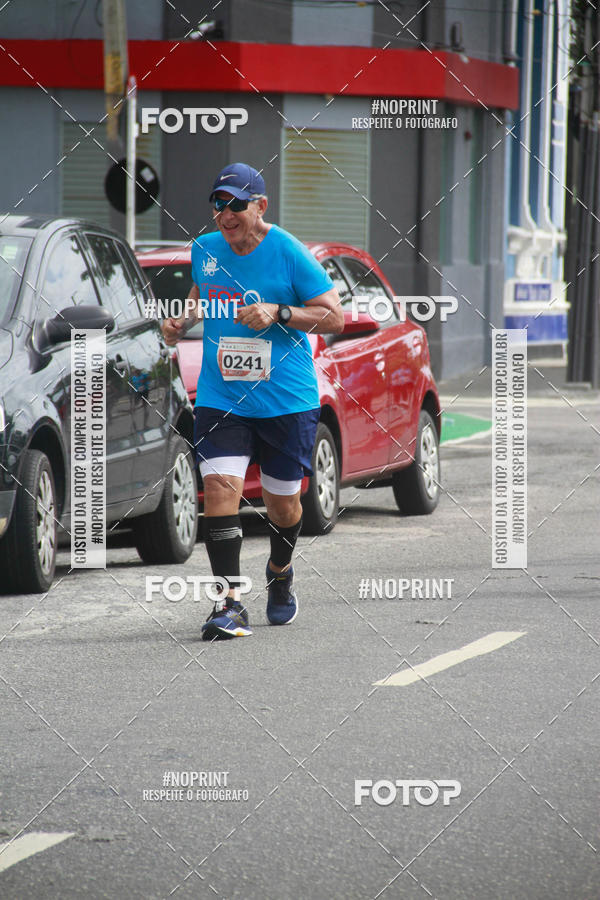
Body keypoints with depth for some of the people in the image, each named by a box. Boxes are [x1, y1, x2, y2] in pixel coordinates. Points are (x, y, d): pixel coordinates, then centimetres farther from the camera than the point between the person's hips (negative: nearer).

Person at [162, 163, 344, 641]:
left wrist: (277, 313, -20)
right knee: (219, 485, -16)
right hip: (220, 399, 2)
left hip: (286, 399, -2)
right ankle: (230, 600, -13)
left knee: (282, 500, 10)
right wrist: (183, 321, 4)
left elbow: (334, 317, -7)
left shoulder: (288, 252, -10)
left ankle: (280, 572, 42)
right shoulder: (204, 249, 4)